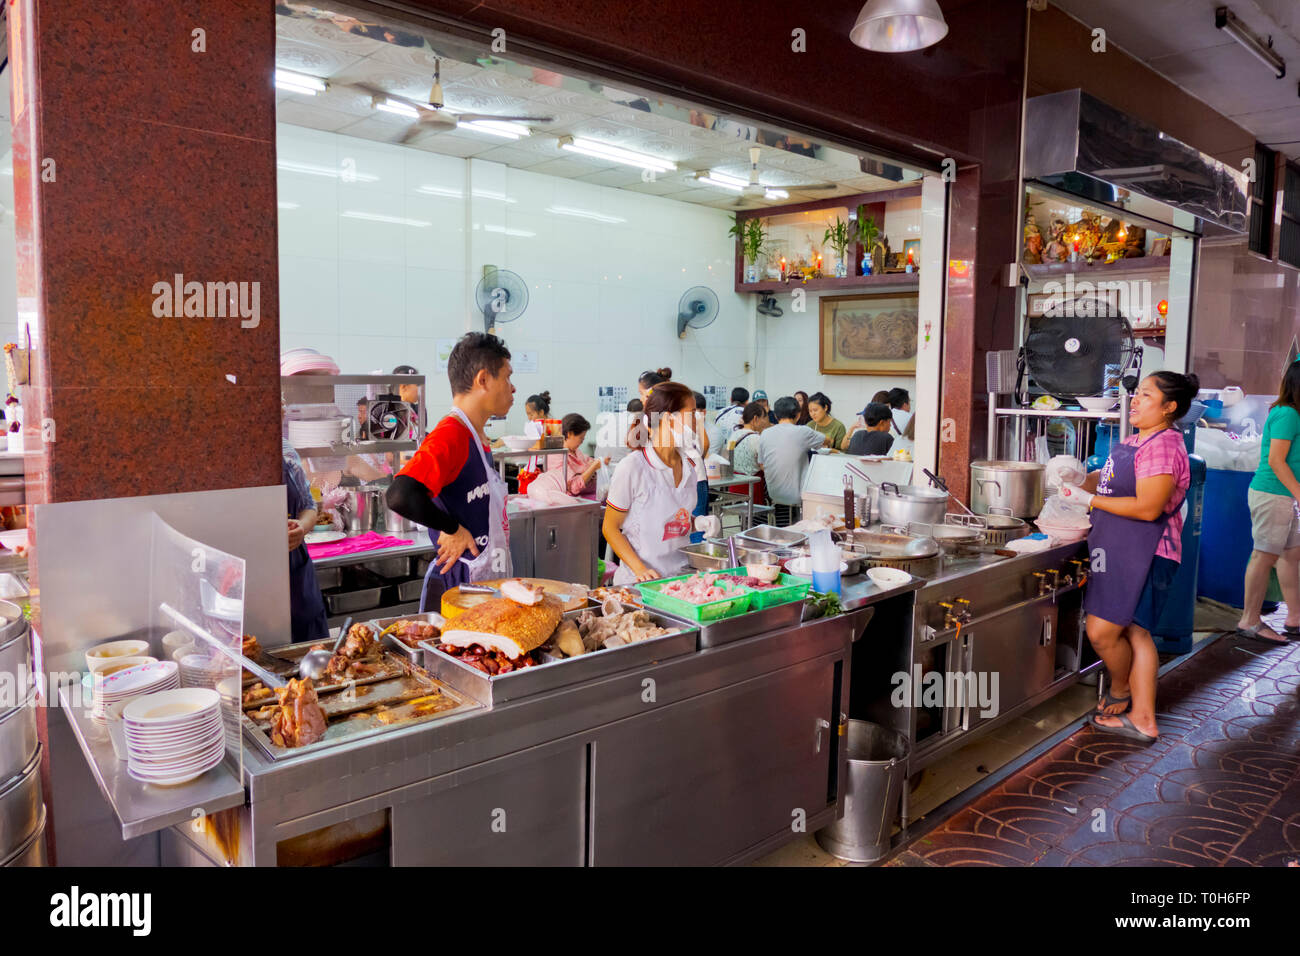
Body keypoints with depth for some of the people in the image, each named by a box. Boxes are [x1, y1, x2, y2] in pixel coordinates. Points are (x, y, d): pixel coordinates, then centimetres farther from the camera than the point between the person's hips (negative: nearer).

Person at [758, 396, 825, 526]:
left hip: (773, 495, 4)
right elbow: (825, 441, 10)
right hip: (795, 495, -4)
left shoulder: (765, 434, 1)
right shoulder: (802, 432, -11)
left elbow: (762, 465, 8)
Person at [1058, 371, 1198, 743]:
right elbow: (1112, 478, 24)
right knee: (1134, 631, 13)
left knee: (1101, 631, -6)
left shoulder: (1163, 446, -18)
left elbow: (1148, 508, -24)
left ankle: (1119, 691, 22)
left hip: (1141, 555, -10)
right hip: (1119, 550, 10)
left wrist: (1090, 499, -20)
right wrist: (1080, 479, 5)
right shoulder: (1136, 440, 13)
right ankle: (1142, 719, 23)